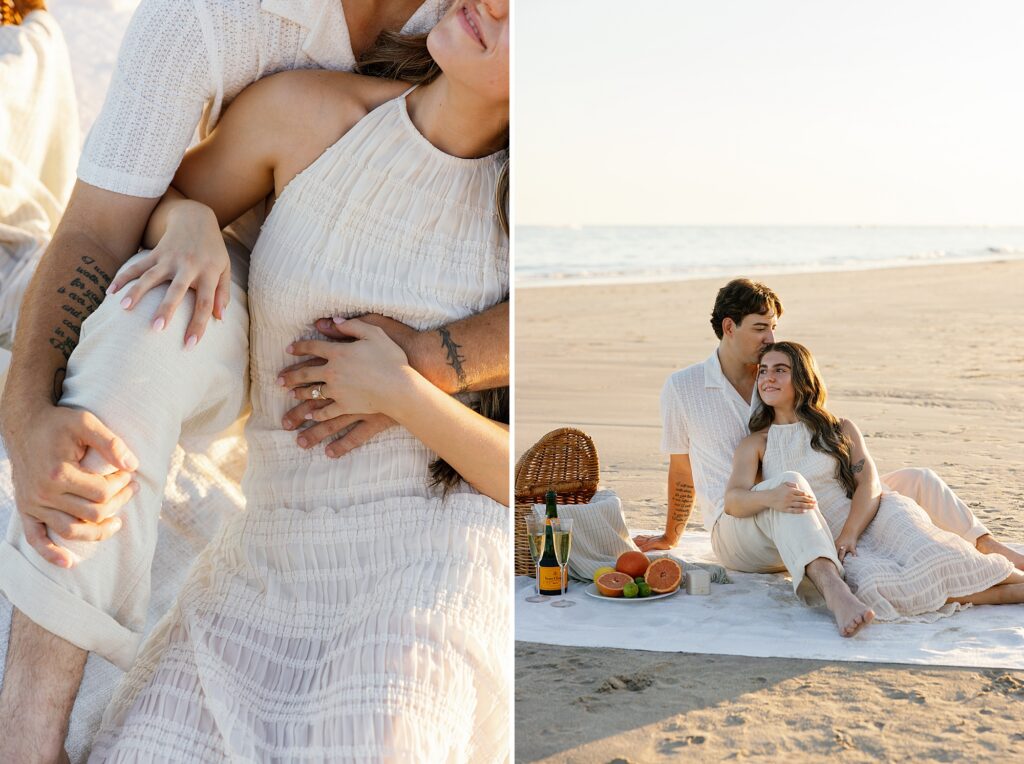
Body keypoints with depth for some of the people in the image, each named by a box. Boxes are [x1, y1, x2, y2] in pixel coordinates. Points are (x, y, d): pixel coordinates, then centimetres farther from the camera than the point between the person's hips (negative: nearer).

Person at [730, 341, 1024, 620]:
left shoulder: (840, 429, 14)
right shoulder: (754, 444, 12)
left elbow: (869, 484, 0)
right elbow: (733, 500, -6)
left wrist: (848, 534, -20)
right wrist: (771, 497, -30)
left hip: (876, 518, 1)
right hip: (831, 541, -1)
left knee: (927, 557, -35)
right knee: (870, 584, -36)